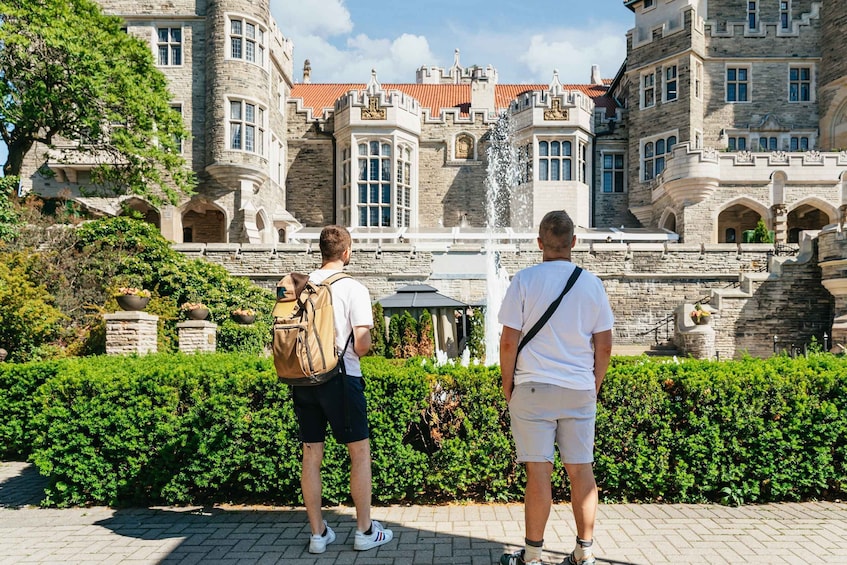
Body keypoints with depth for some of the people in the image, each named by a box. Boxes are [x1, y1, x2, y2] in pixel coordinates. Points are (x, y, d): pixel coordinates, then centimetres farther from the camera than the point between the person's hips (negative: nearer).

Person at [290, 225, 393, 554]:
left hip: (303, 379, 5)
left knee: (311, 455, 11)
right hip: (340, 378, -5)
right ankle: (365, 531, 17)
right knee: (360, 452, 9)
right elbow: (362, 345, -13)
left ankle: (318, 533, 21)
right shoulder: (353, 289, -9)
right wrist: (362, 347, 8)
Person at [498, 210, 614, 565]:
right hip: (580, 390, 3)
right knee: (581, 470, 9)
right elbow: (604, 346, 5)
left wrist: (507, 385, 5)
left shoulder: (525, 280, -5)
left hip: (533, 388, -3)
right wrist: (595, 386, 16)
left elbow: (508, 341, -7)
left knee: (538, 471, 1)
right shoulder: (591, 283, 4)